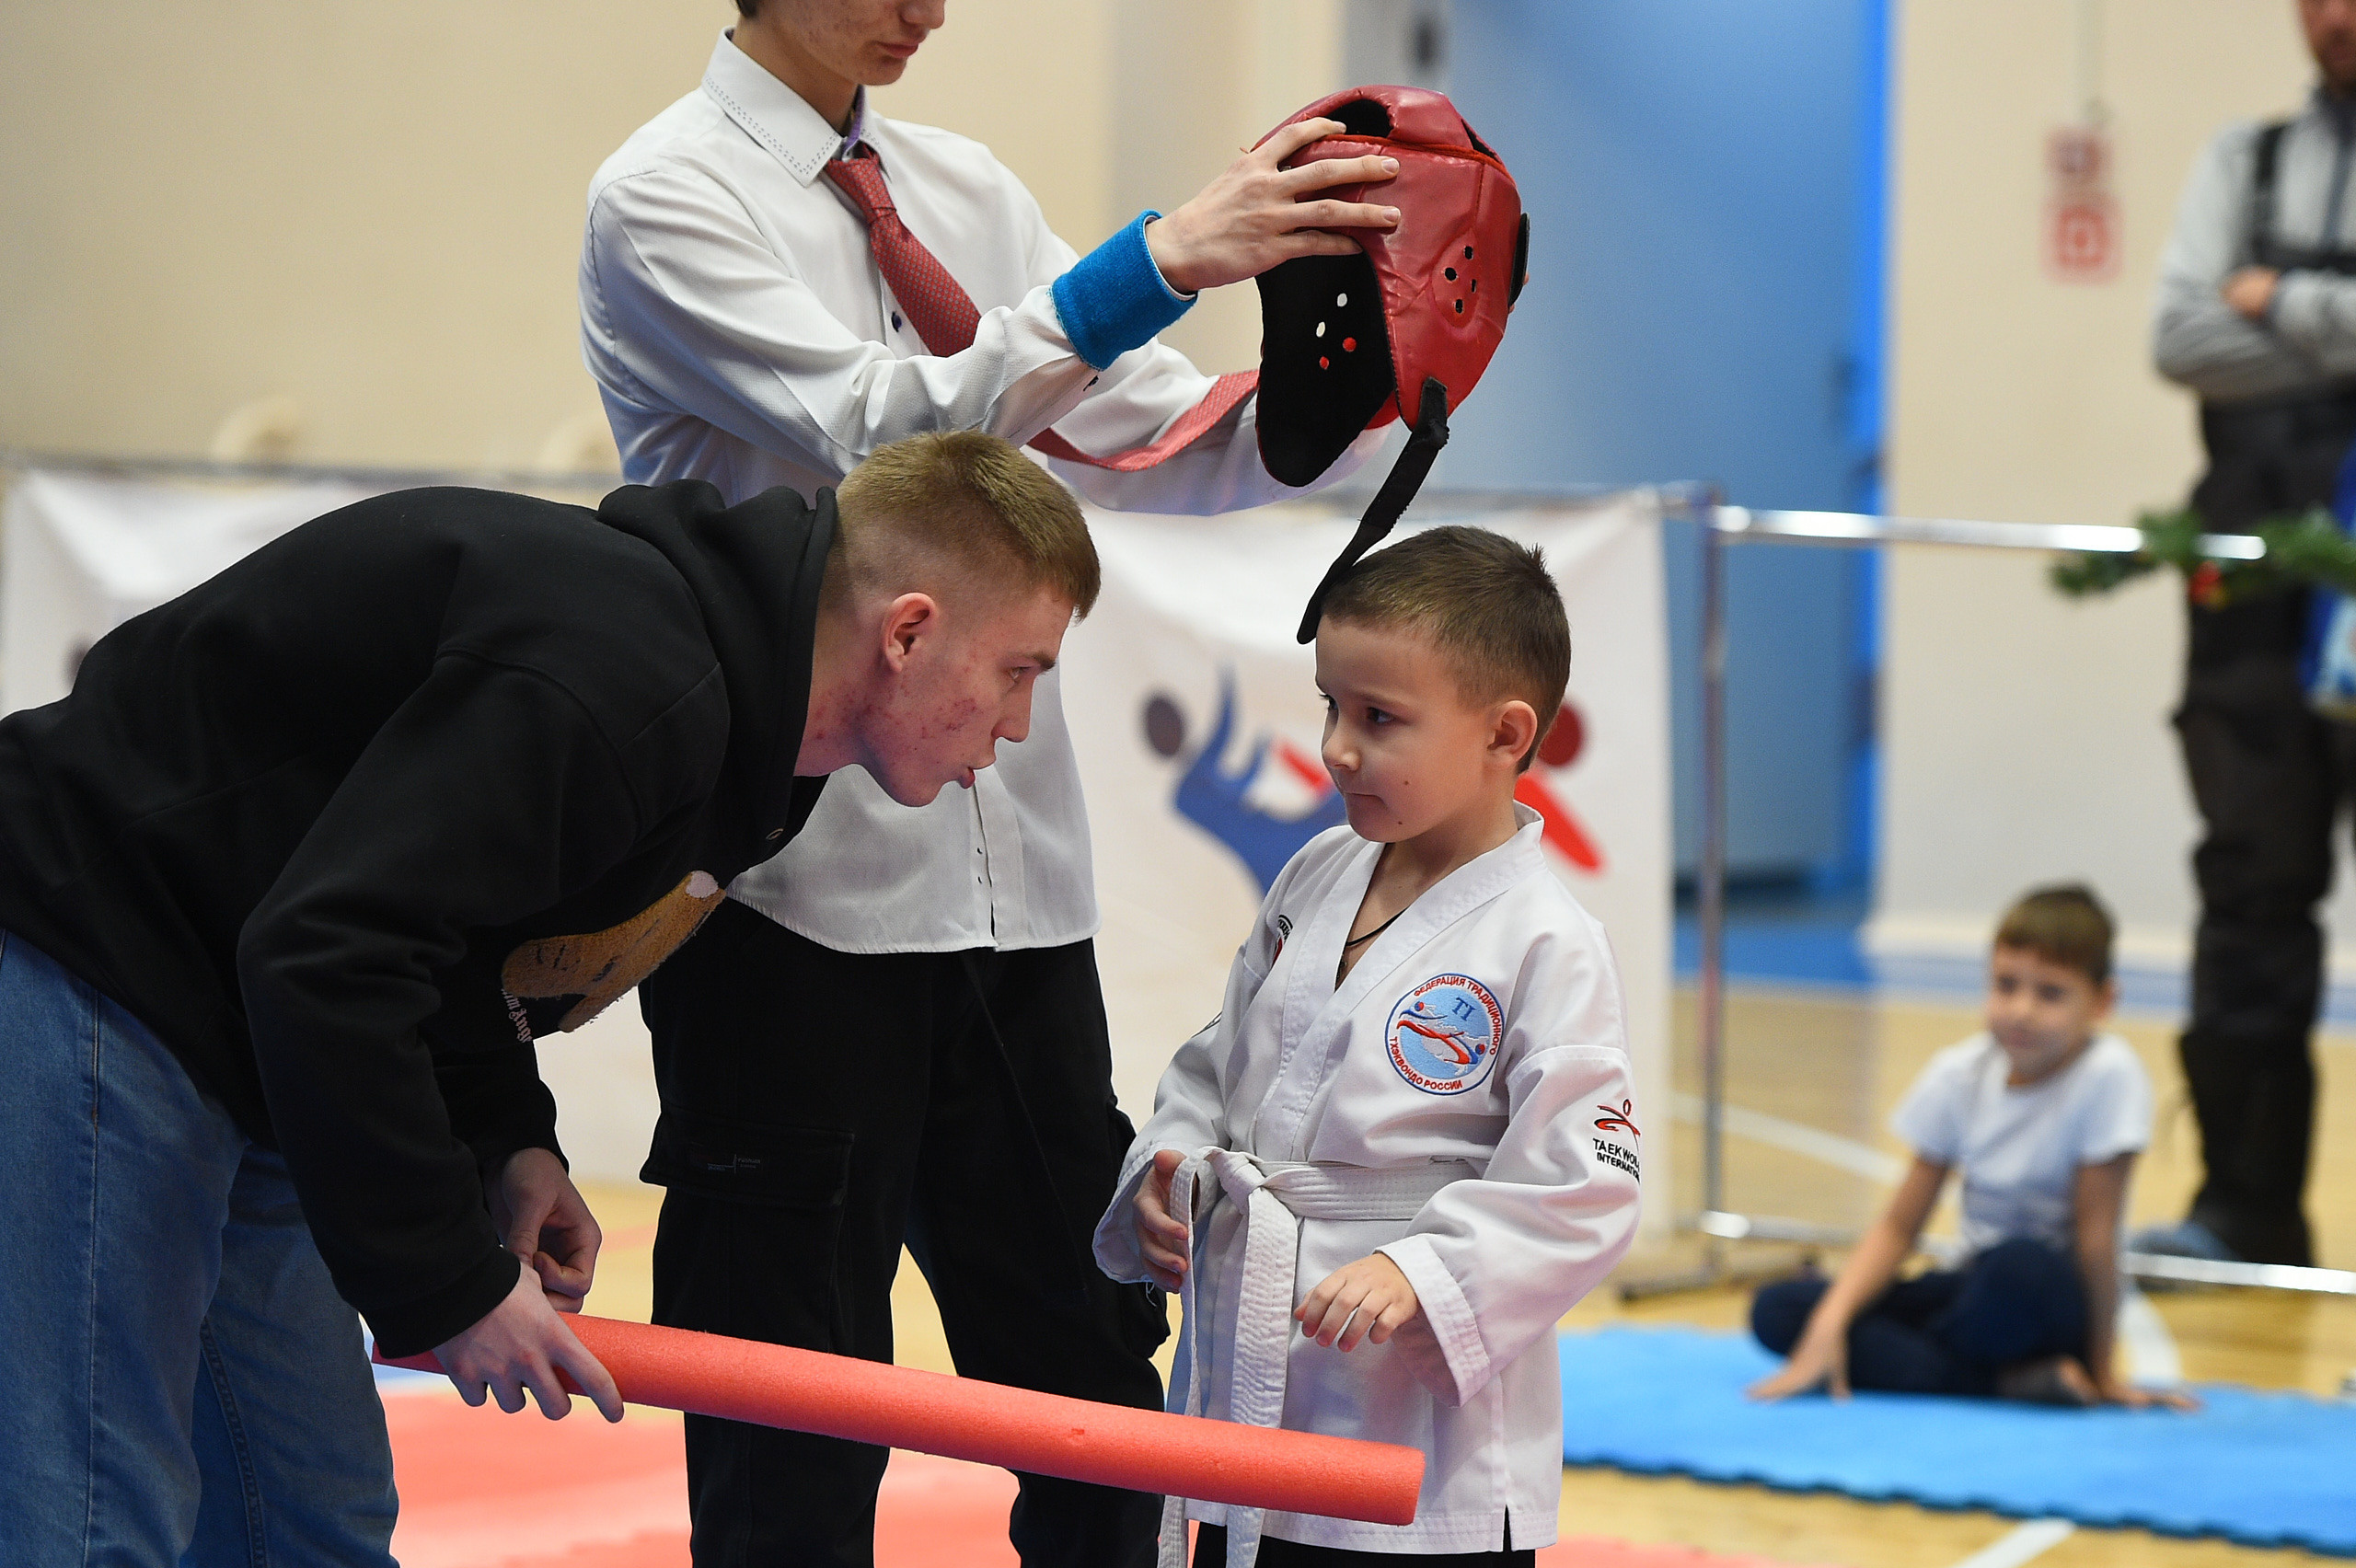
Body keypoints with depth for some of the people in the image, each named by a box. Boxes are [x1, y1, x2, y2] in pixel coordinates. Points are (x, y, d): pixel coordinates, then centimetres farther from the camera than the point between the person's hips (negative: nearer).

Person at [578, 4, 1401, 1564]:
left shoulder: (964, 189, 12)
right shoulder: (665, 201, -7)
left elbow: (1168, 447, 8)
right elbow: (877, 431, -20)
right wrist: (1157, 265, -26)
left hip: (1015, 866, 6)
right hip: (797, 877, -6)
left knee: (1094, 1368, 11)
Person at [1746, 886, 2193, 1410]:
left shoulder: (2107, 1076, -18)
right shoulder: (1958, 1075, -3)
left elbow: (2095, 1232, -15)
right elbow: (1900, 1224, -1)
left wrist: (2101, 1371, -9)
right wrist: (1827, 1328, -14)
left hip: (2054, 1301, -6)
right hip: (1975, 1287, 6)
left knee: (2018, 1265, -40)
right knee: (1776, 1310, -15)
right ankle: (2009, 1380, -21)